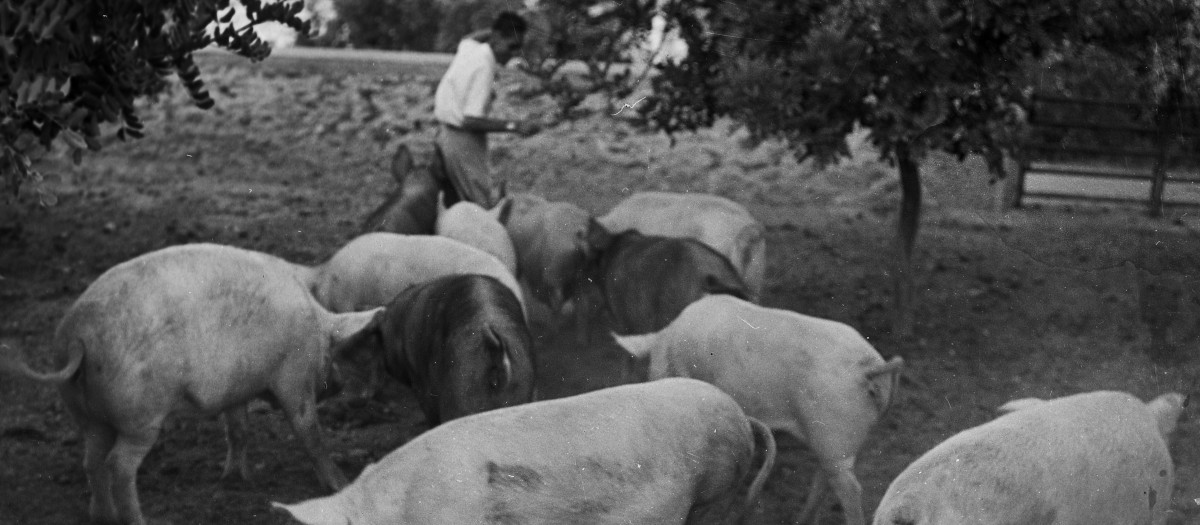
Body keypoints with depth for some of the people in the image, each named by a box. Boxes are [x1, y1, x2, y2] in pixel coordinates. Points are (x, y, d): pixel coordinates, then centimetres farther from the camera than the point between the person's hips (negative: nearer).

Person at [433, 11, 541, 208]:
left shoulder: (469, 48, 5)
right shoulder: (484, 67, -21)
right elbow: (471, 120, -25)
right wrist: (515, 126, -24)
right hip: (463, 139, -10)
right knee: (489, 206, -11)